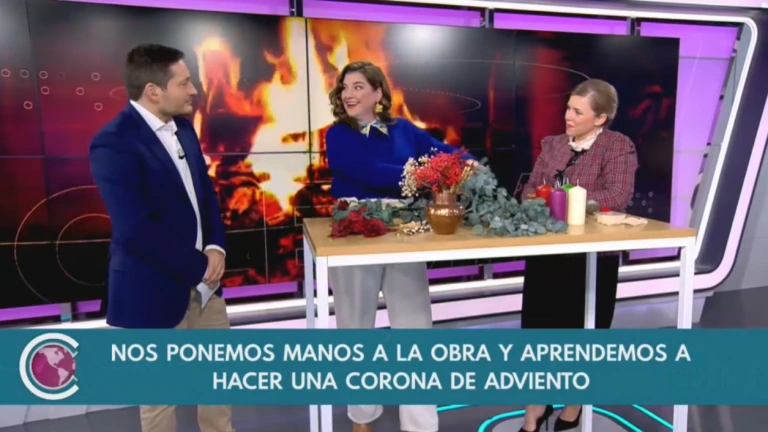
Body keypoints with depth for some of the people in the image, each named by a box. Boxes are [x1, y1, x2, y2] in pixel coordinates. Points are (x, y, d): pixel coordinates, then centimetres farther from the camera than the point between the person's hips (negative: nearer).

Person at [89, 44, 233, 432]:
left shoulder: (182, 127, 5)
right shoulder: (113, 143, -20)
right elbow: (136, 230, -26)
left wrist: (215, 247, -6)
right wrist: (200, 266, -17)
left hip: (203, 280, 7)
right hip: (156, 287, -7)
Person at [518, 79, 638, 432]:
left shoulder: (619, 147, -4)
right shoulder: (553, 144, 11)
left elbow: (616, 197, -17)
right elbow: (530, 188, 9)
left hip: (593, 257, -4)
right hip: (546, 253, 4)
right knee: (539, 326, 7)